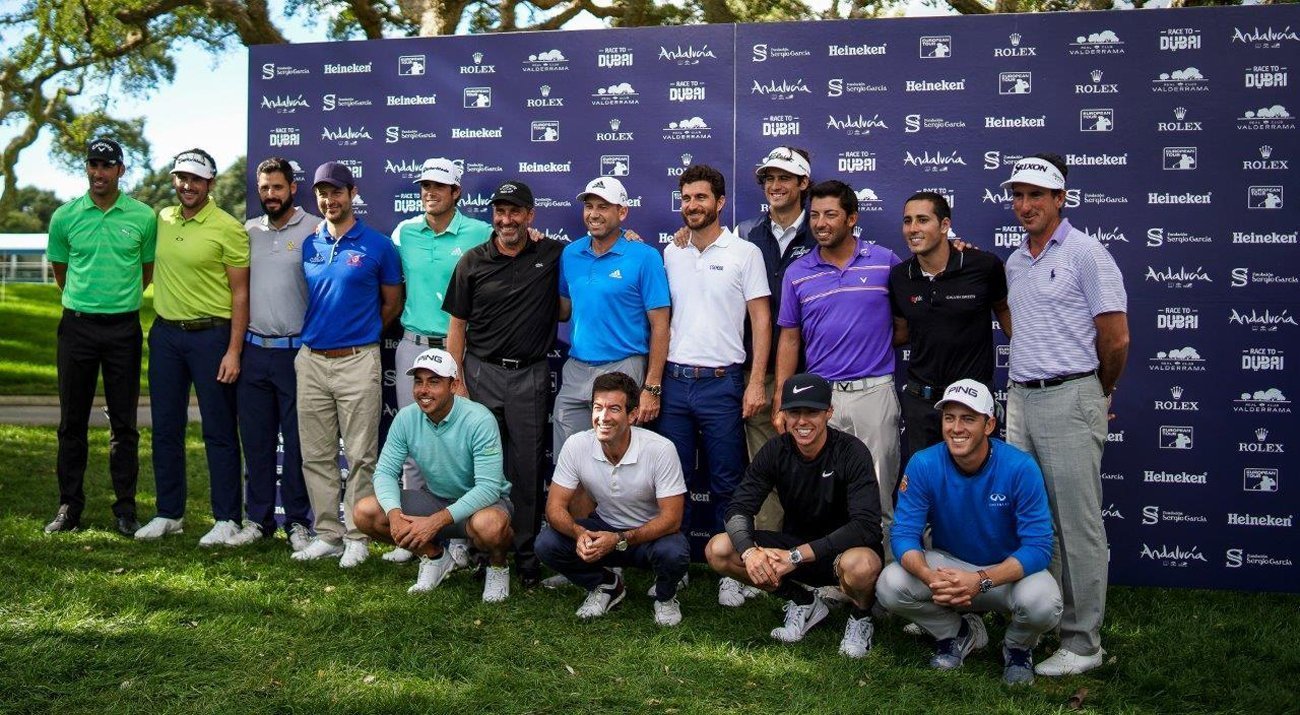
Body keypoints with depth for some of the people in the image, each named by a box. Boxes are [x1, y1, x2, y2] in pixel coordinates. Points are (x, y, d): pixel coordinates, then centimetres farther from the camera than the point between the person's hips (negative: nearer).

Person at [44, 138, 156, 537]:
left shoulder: (143, 217, 0)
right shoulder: (65, 217, 3)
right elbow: (60, 272, 14)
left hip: (124, 327, -1)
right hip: (76, 325, 1)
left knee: (124, 423, 4)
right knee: (72, 421, 7)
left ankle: (125, 508, 12)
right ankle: (69, 506, 17)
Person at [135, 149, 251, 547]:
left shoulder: (228, 228, -7)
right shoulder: (161, 220, 9)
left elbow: (240, 293, -8)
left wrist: (233, 351, -13)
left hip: (210, 335, -6)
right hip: (164, 334, 6)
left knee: (219, 431, 1)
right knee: (165, 428, 11)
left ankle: (227, 520, 9)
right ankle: (169, 514, 23)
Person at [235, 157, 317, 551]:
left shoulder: (314, 230, -3)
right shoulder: (248, 231, 11)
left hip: (296, 351, -4)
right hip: (253, 350, 5)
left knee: (297, 441, 2)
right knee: (256, 439, 11)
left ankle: (297, 521, 13)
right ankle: (258, 518, 22)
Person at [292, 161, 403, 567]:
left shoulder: (377, 245, -2)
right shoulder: (308, 245, 9)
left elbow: (392, 304, 6)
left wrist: (361, 334, 9)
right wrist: (311, 333, 12)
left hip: (357, 361, -4)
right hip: (311, 361, 4)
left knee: (360, 455, 0)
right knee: (316, 455, 8)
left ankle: (357, 536, 10)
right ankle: (327, 533, 19)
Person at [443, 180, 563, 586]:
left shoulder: (553, 256, 2)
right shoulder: (473, 262, 3)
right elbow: (457, 325, 5)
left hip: (531, 376, 0)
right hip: (482, 372, 1)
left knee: (528, 468, 3)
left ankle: (527, 554, 14)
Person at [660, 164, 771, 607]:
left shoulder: (744, 253, -1)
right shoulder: (670, 254, 10)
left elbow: (761, 320, -2)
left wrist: (756, 383, -10)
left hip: (721, 383, -3)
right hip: (673, 381, 4)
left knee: (726, 483, 3)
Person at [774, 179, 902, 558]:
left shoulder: (885, 261, 1)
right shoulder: (797, 273, 6)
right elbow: (789, 340, 8)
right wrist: (781, 403, 3)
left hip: (874, 392, -2)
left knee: (878, 497, 4)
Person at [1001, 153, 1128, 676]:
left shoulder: (1086, 254, -7)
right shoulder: (1014, 263, 14)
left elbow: (1116, 339, -7)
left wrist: (1099, 392, 5)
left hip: (1069, 401, -7)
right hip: (1020, 399, 7)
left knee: (1077, 525, -1)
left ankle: (1083, 642, 8)